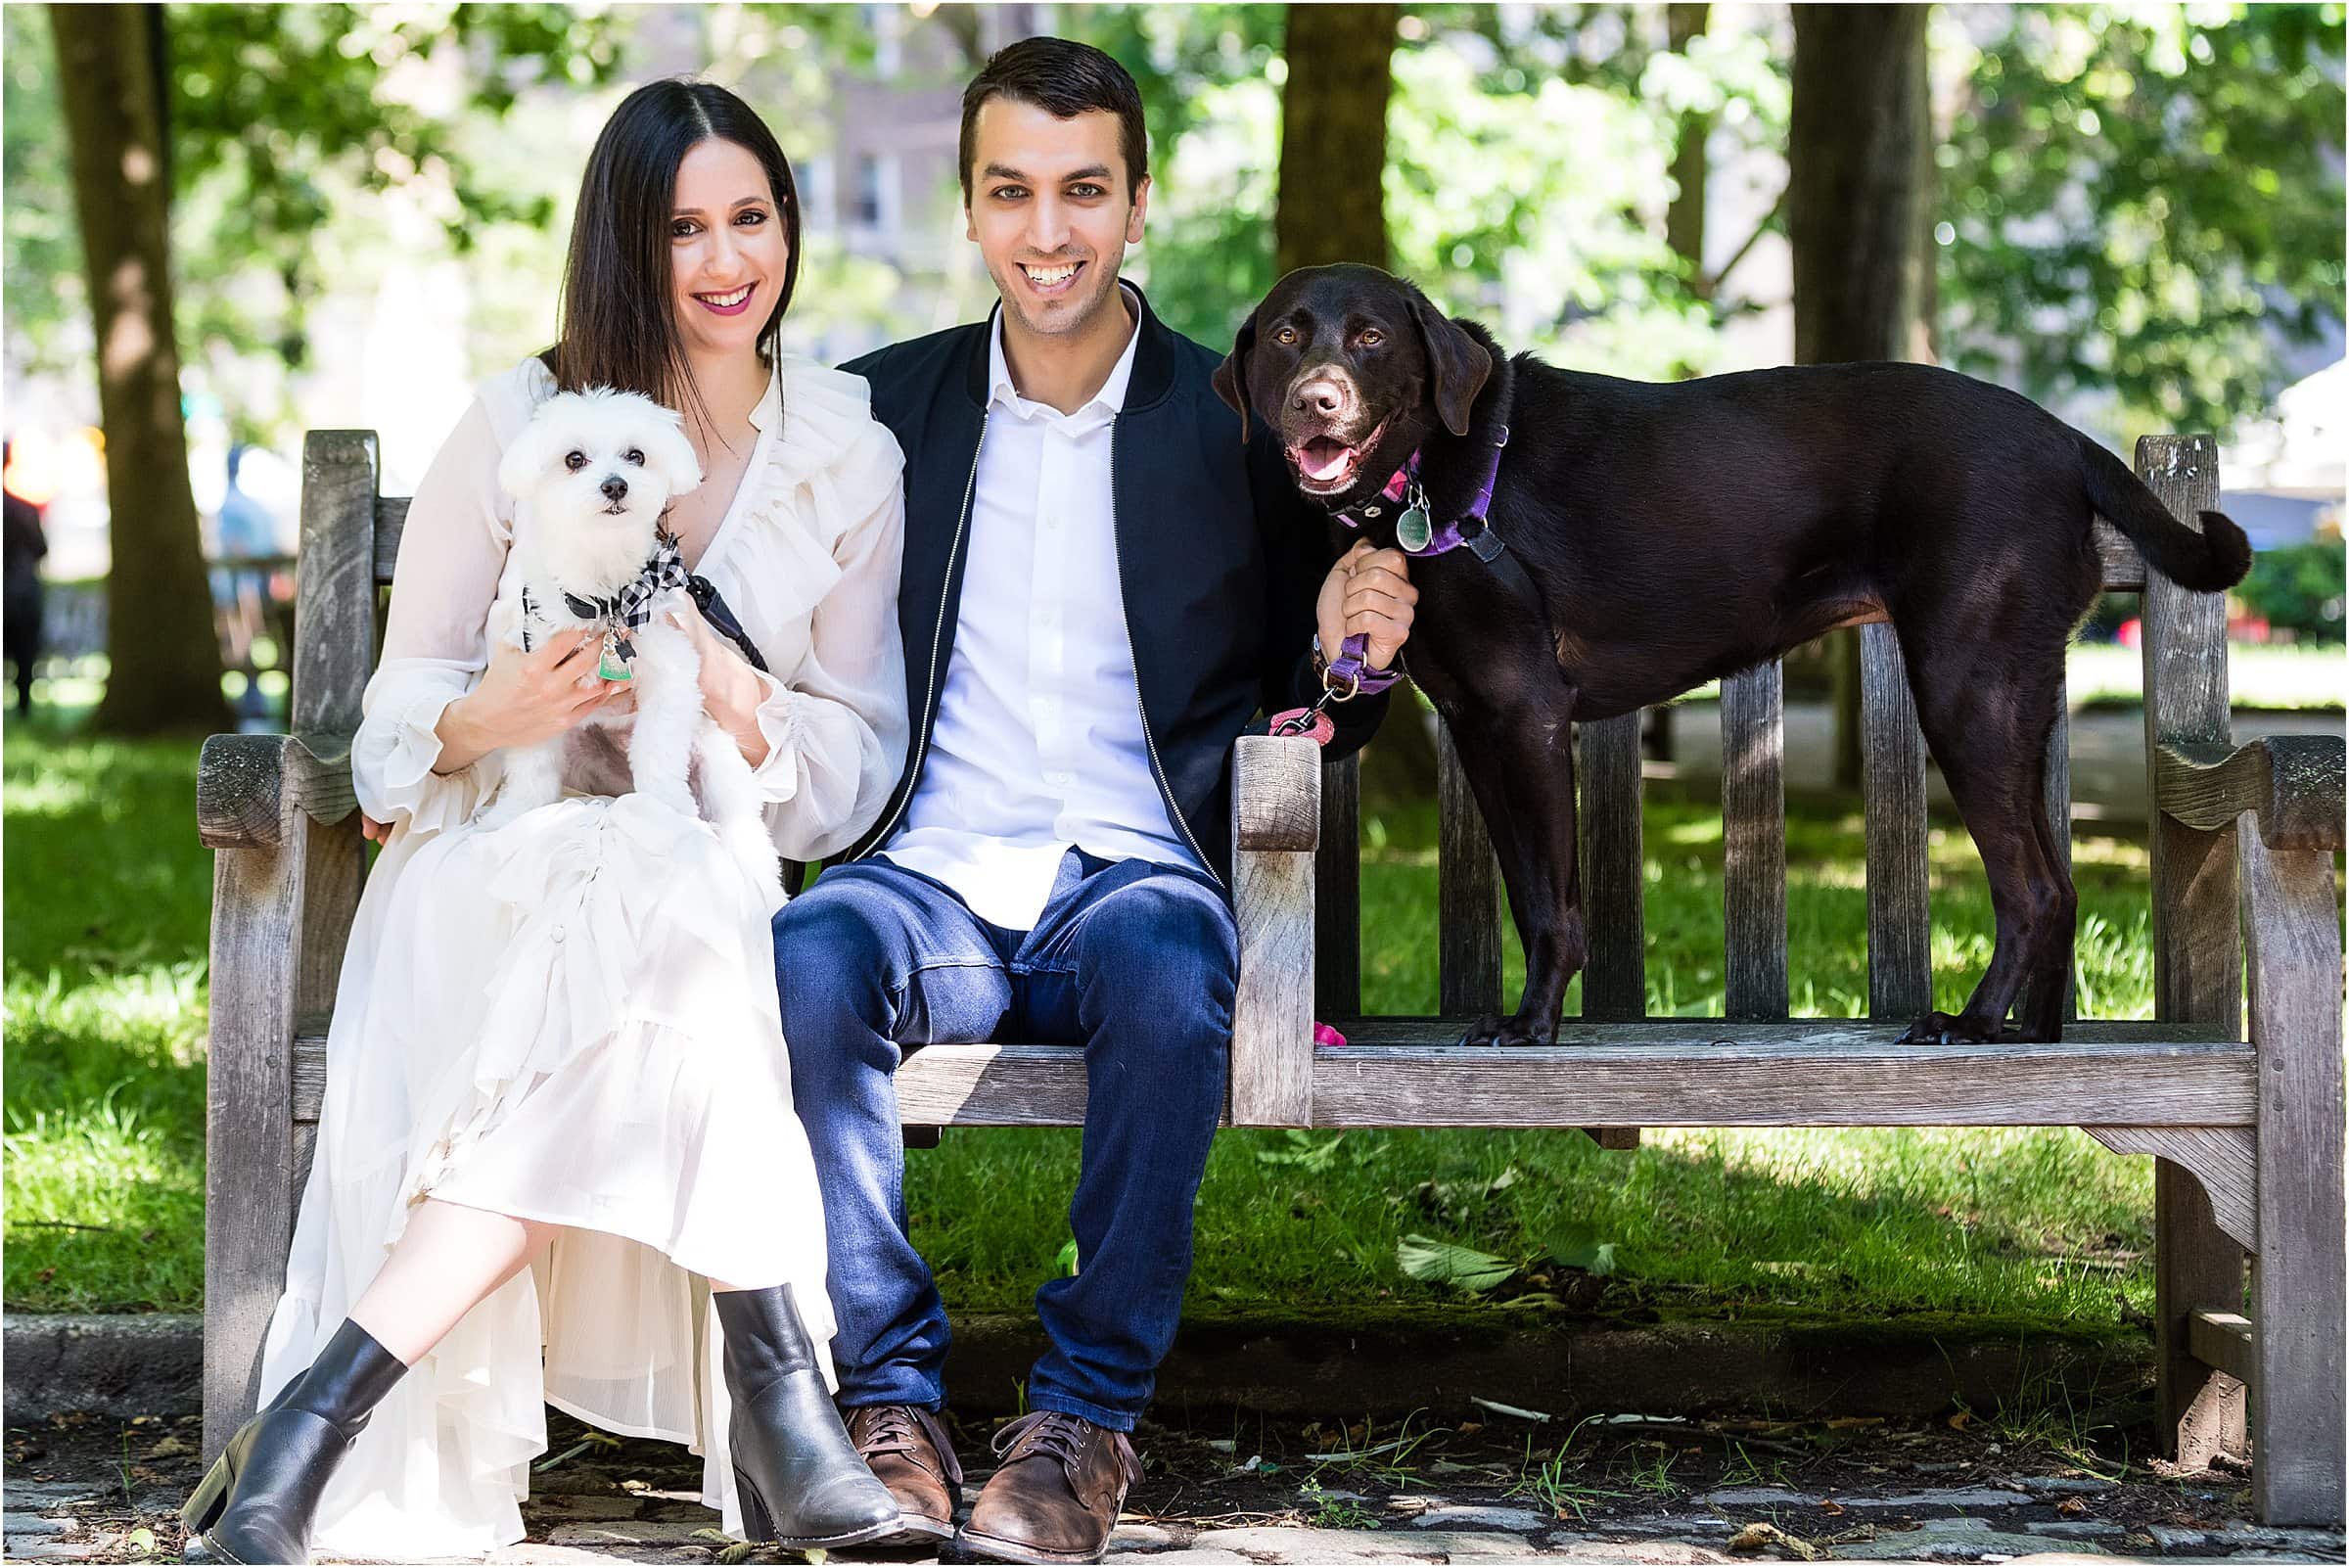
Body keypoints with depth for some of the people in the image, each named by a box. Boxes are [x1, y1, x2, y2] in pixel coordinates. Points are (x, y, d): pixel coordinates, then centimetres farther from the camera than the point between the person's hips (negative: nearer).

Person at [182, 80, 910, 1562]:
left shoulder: (851, 456, 10)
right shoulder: (523, 421, 5)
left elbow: (865, 760, 10)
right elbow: (398, 713, 6)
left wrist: (740, 706, -12)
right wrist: (486, 719, -19)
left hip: (704, 872, 2)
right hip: (487, 870, -2)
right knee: (669, 900, -38)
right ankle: (775, 1378, -43)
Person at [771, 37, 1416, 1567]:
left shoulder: (1236, 422, 6)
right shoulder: (886, 406, 11)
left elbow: (1297, 722, 13)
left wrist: (1342, 655, -9)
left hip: (1135, 872, -1)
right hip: (931, 870, 2)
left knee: (1170, 979, -36)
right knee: (807, 970, -32)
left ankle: (1090, 1412, -21)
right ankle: (889, 1394, -18)